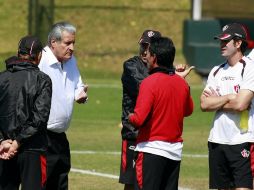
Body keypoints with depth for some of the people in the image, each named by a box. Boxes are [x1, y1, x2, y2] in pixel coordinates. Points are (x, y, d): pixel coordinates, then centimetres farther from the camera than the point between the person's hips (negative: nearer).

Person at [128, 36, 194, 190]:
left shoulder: (150, 82, -14)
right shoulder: (182, 83, 6)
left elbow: (139, 119, -19)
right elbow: (188, 110, 24)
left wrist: (130, 117, 1)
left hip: (152, 150, -7)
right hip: (175, 150, 7)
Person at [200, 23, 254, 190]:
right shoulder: (217, 71, 13)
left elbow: (240, 104, -17)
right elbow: (204, 104, 4)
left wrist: (216, 101, -2)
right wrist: (229, 97, -7)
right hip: (217, 139, 7)